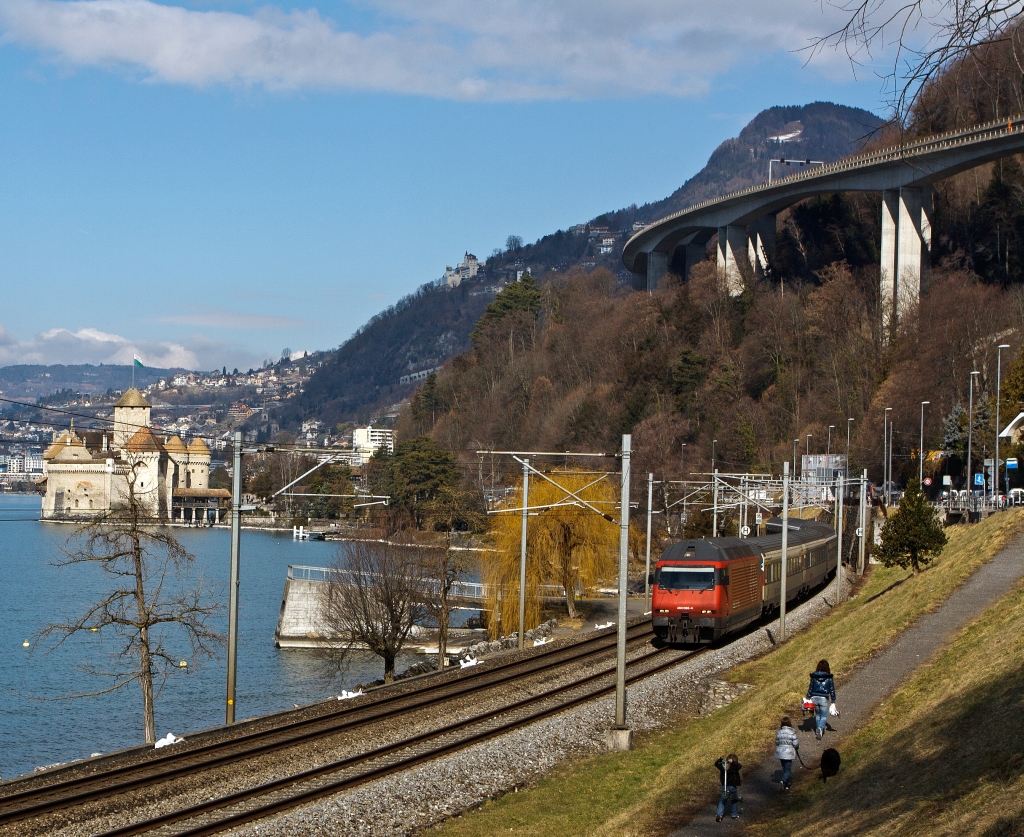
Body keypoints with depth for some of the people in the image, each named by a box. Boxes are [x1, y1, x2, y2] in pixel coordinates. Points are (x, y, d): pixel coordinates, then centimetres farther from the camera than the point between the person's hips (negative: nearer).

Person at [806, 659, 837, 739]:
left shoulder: (814, 676, -2)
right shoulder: (829, 678, -6)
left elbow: (810, 688, 2)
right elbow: (832, 690, -1)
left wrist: (808, 698, 10)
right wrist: (833, 701, 7)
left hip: (815, 698, 3)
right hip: (824, 699, -3)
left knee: (817, 715, 22)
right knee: (824, 716, 5)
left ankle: (818, 731, 27)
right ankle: (820, 728, -23)